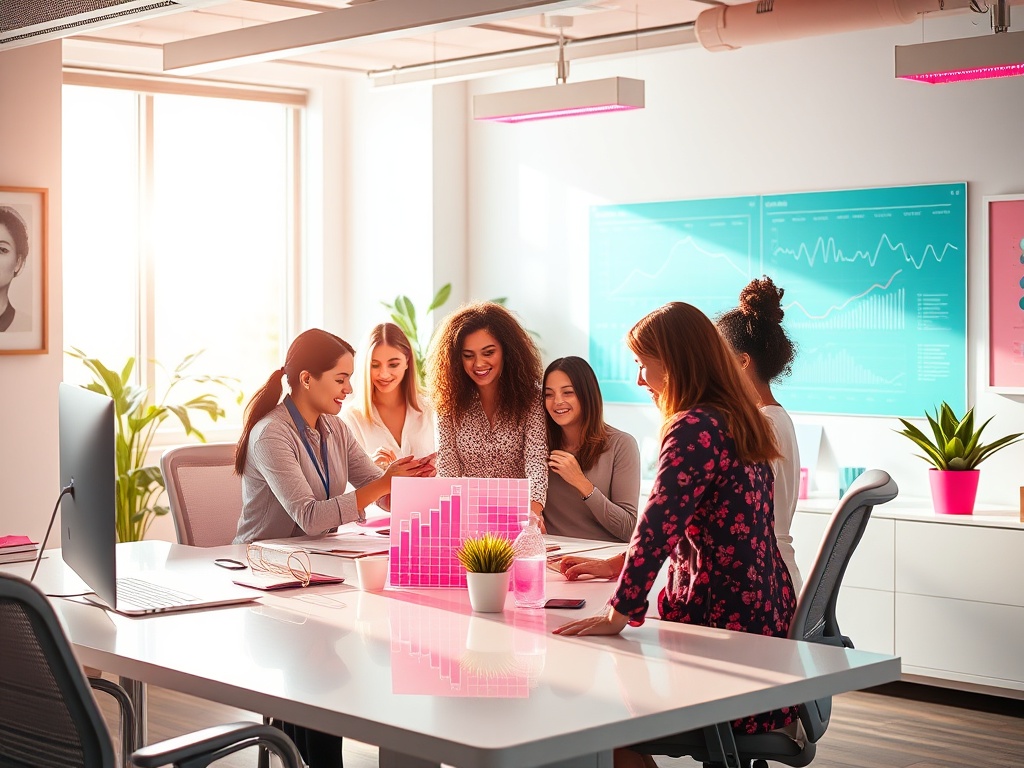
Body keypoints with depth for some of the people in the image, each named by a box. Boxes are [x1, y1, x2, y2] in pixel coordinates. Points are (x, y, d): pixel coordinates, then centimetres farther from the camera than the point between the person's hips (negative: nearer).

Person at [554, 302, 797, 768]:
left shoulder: (696, 429, -17)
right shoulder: (737, 423, 13)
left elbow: (659, 524, -26)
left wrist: (620, 614, -25)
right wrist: (618, 565, 20)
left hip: (725, 621, -10)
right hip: (762, 613, 10)